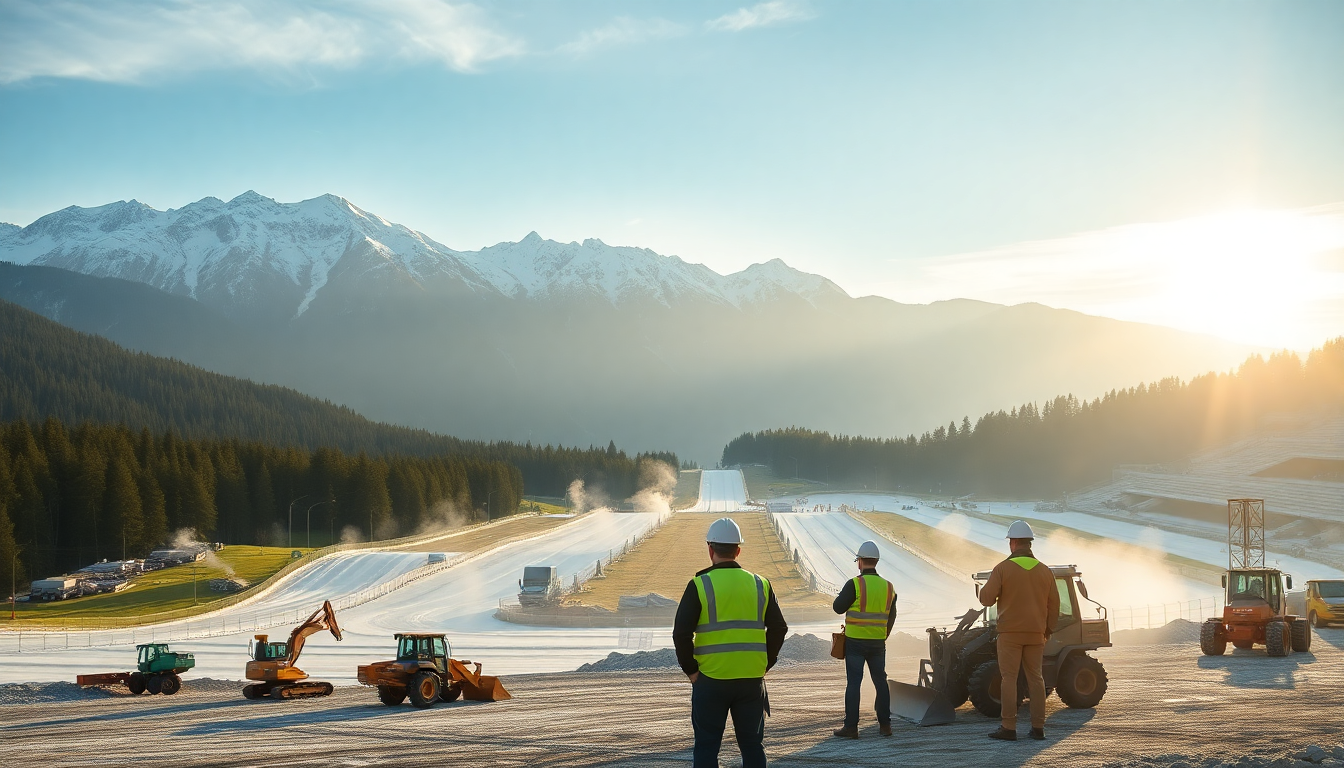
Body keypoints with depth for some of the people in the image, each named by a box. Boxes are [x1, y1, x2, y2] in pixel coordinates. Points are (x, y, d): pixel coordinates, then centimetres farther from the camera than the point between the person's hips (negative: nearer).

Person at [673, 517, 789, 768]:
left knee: (706, 747, 5)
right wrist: (765, 664, 12)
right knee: (753, 745, 13)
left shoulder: (700, 585, -6)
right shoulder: (759, 585, 5)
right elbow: (779, 629, 5)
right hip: (752, 679, 3)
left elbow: (681, 633, -11)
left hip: (711, 679, -3)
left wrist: (690, 670, 0)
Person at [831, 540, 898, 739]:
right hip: (878, 644, 4)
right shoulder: (888, 587, 4)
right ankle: (885, 724, 16)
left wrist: (843, 594, 11)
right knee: (881, 682, 13)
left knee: (853, 683, -1)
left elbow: (838, 607, -10)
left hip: (855, 642, -4)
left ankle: (851, 726, -1)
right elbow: (891, 617, 13)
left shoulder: (854, 584, -14)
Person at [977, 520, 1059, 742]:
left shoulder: (1003, 569, -8)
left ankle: (1009, 728, -3)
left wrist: (984, 588, 13)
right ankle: (1038, 727, 9)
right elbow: (1053, 604, 9)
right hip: (1036, 634, 4)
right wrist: (1048, 630, 20)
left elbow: (986, 599, -9)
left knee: (1009, 678, -1)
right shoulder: (1044, 570, 5)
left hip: (1010, 632, -4)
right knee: (1035, 677, 9)